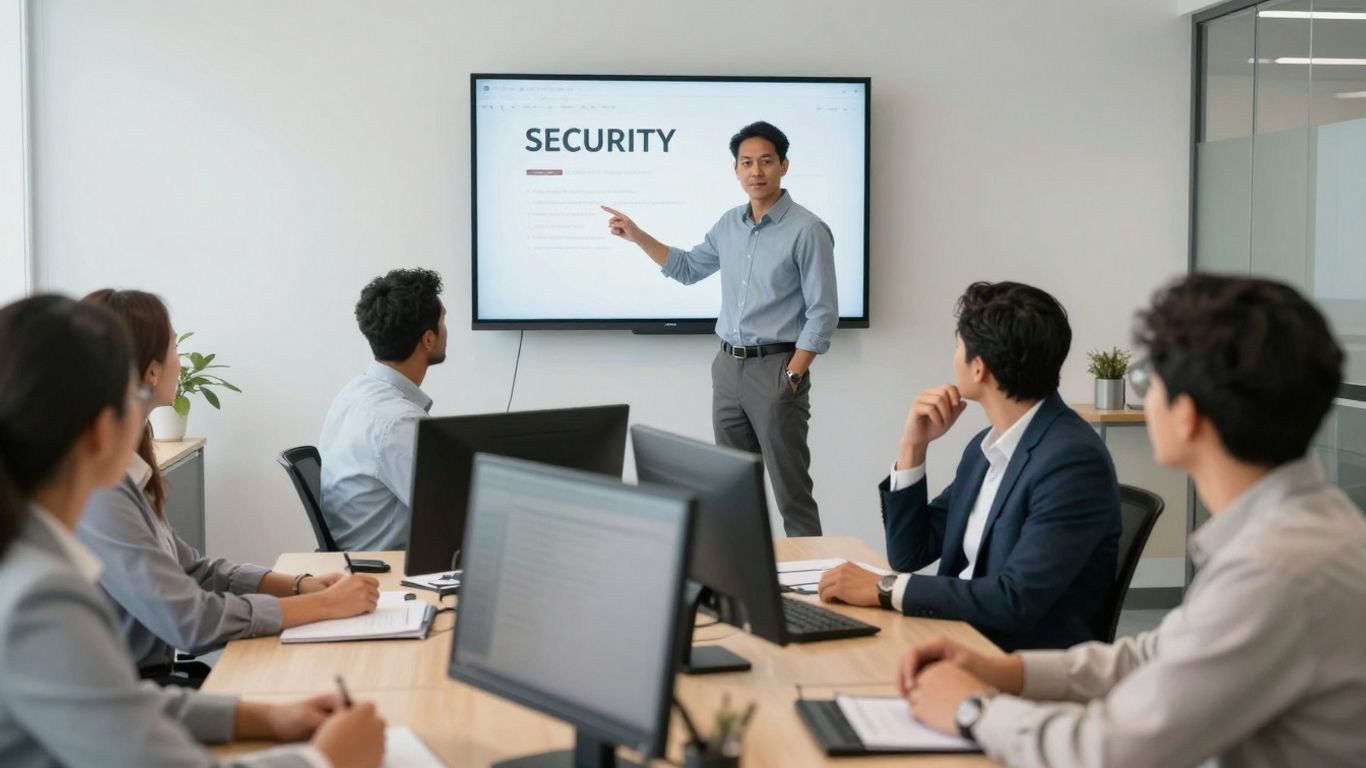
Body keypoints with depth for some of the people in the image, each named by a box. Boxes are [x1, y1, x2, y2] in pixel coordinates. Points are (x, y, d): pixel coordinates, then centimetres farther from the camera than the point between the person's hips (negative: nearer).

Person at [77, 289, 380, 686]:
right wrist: (324, 604, -15)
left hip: (153, 671, 8)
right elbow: (188, 620, -23)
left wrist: (297, 585, -1)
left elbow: (189, 568, 12)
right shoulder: (94, 487, -22)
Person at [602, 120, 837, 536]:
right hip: (728, 366, 7)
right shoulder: (729, 224, 9)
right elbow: (687, 268, 25)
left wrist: (791, 378, -17)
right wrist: (637, 236, 14)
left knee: (791, 489, -3)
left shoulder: (807, 230, -11)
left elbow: (823, 314, -13)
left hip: (775, 368, -7)